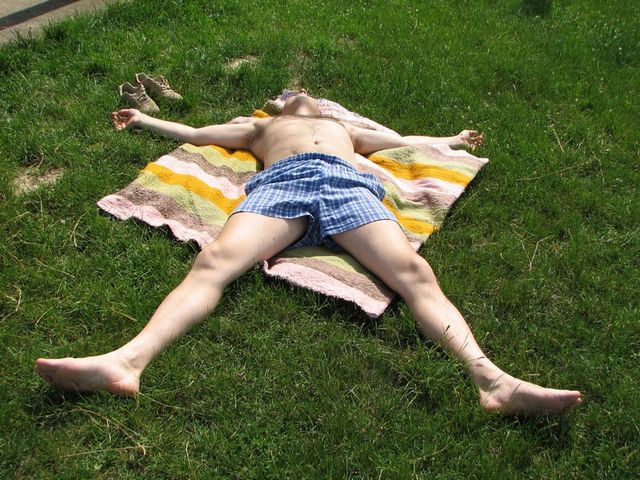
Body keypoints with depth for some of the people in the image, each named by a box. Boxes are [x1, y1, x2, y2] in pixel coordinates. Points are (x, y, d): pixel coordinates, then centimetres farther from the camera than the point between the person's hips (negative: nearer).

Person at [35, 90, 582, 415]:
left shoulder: (345, 127, 47)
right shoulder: (262, 126, 44)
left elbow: (403, 140, 49)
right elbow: (193, 133, 46)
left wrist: (451, 141, 56)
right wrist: (144, 119, 52)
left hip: (348, 182, 1)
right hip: (281, 180, -1)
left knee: (414, 273, -27)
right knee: (213, 262, -30)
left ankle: (491, 379, -43)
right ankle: (127, 361, -48)